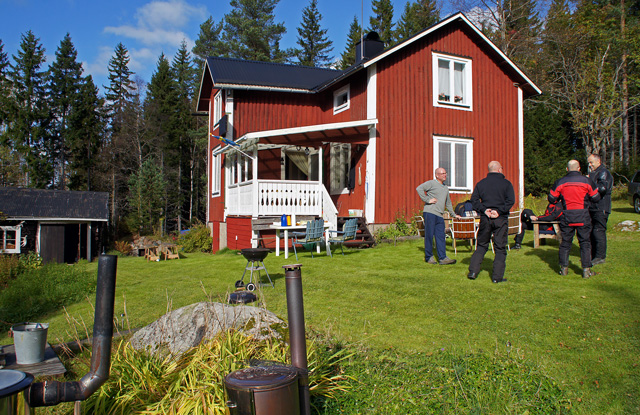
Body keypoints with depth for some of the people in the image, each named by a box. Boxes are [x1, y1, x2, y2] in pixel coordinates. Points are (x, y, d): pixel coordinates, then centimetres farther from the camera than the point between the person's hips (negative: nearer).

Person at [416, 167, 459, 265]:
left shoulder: (445, 188, 23)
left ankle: (442, 258, -1)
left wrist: (454, 215, 33)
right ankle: (429, 257, 6)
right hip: (429, 213, -7)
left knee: (441, 237, 0)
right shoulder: (431, 183, 0)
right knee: (429, 235, -3)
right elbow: (419, 188, -15)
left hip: (439, 216, 7)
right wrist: (427, 200, -15)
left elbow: (448, 203, 33)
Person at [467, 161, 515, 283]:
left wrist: (484, 210, -6)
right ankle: (497, 276, 3)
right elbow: (511, 200, -13)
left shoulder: (481, 183, 7)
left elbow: (474, 199, 0)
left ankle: (473, 271, 6)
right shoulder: (506, 183, -2)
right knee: (500, 248, 4)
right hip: (501, 219, -3)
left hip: (485, 218, 3)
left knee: (481, 245, 14)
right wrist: (499, 211, -14)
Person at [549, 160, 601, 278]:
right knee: (585, 243, 6)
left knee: (565, 242, 11)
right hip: (583, 217, -1)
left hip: (566, 217, 1)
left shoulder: (560, 182, 0)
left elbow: (552, 199, 4)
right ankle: (586, 270, 4)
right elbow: (596, 198, 5)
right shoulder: (587, 181, -2)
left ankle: (564, 268, 14)